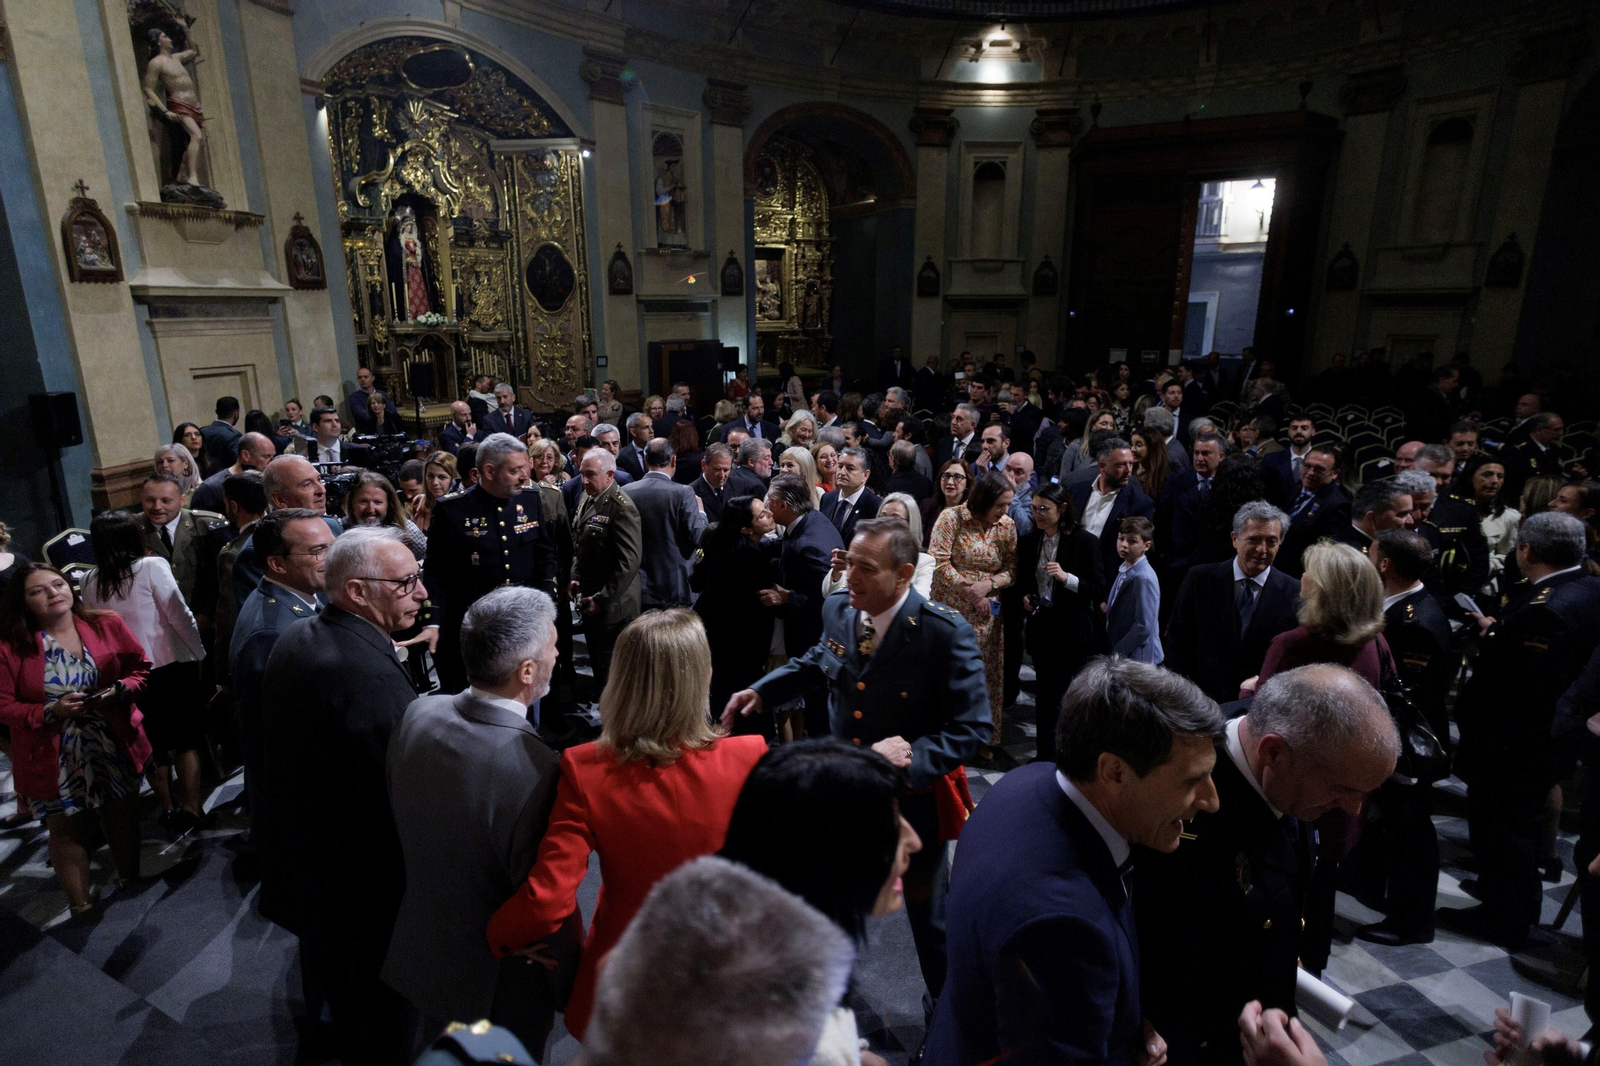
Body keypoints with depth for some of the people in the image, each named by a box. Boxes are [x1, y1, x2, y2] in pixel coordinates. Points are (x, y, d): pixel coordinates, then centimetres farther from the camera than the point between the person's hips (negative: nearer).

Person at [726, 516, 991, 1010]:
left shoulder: (946, 633, -26)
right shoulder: (838, 609, -10)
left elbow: (972, 728, -23)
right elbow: (815, 661, 12)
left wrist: (913, 757, -37)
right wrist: (761, 690, 0)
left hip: (914, 798, -4)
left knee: (927, 911, 20)